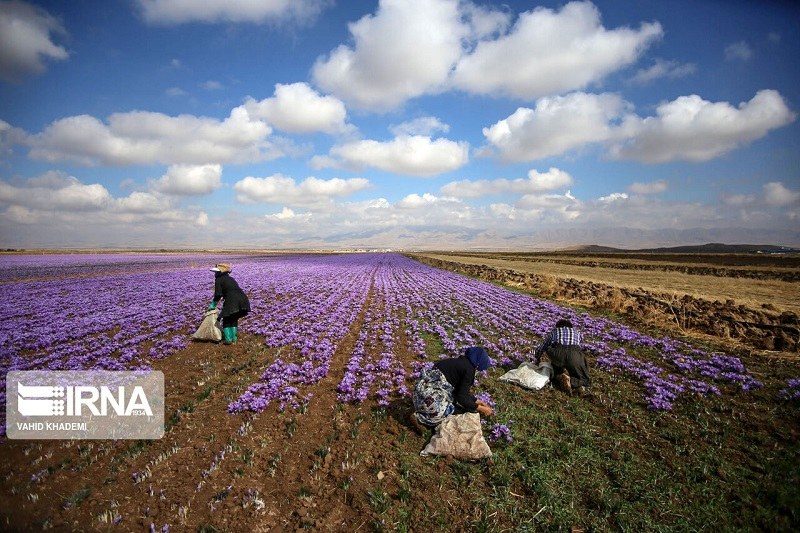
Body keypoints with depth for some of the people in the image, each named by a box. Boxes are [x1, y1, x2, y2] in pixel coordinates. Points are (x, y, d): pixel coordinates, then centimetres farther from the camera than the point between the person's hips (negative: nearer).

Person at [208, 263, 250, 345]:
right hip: (243, 300, 7)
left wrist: (212, 305, 13)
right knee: (234, 319, 21)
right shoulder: (230, 279, 28)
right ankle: (233, 337, 23)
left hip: (232, 301, -7)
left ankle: (228, 339, 8)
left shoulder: (219, 280, 4)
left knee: (226, 320, 10)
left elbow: (218, 295, 0)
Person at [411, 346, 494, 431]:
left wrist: (477, 401, 27)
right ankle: (420, 419, -8)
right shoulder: (469, 369, -10)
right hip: (429, 391, -10)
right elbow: (461, 397, -8)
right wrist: (480, 408, 2)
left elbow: (461, 391, 25)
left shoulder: (461, 361, 17)